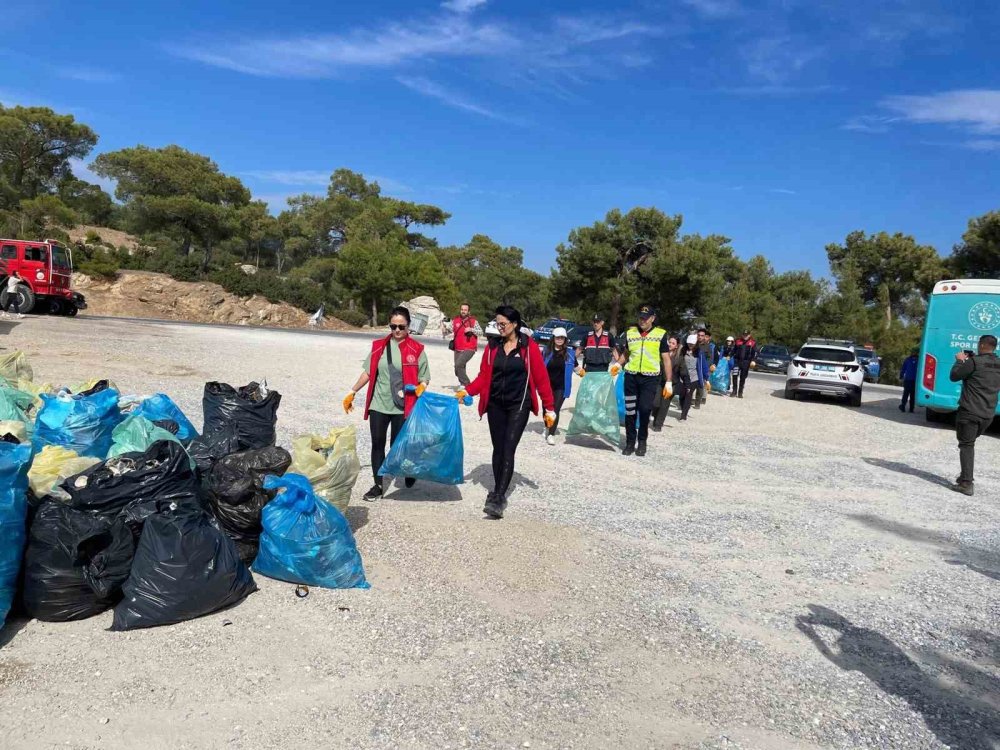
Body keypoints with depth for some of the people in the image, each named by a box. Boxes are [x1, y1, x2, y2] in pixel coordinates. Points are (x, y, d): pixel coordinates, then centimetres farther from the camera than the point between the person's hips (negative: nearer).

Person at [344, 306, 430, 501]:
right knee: (377, 444, 6)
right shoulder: (379, 346, 3)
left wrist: (419, 389, -21)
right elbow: (368, 372, 11)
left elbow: (424, 379, 0)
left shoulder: (416, 349, -5)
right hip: (378, 404, 3)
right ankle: (378, 485, 18)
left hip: (402, 407, -3)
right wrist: (352, 392, 11)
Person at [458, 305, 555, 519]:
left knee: (508, 450, -11)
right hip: (495, 404, 4)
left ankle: (498, 499, -12)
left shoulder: (528, 346, -6)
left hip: (518, 405, -4)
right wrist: (467, 391, -12)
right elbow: (483, 376, 5)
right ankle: (498, 493, 23)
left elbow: (541, 378, -4)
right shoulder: (492, 345, 5)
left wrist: (549, 408, -4)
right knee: (498, 449, 10)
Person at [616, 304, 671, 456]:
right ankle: (630, 442, 16)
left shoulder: (660, 334, 1)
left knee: (645, 409, -10)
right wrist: (617, 365, 5)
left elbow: (666, 359, 2)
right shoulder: (630, 332, 8)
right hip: (631, 376, 3)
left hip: (650, 378, -3)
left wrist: (668, 382, -2)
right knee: (630, 411, 5)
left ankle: (642, 441, 10)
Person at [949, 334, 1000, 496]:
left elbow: (954, 376, -8)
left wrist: (960, 361, 7)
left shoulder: (975, 361, -14)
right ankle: (966, 476, 28)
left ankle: (966, 483, -10)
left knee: (966, 445, -4)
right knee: (969, 443, 22)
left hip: (969, 411, -7)